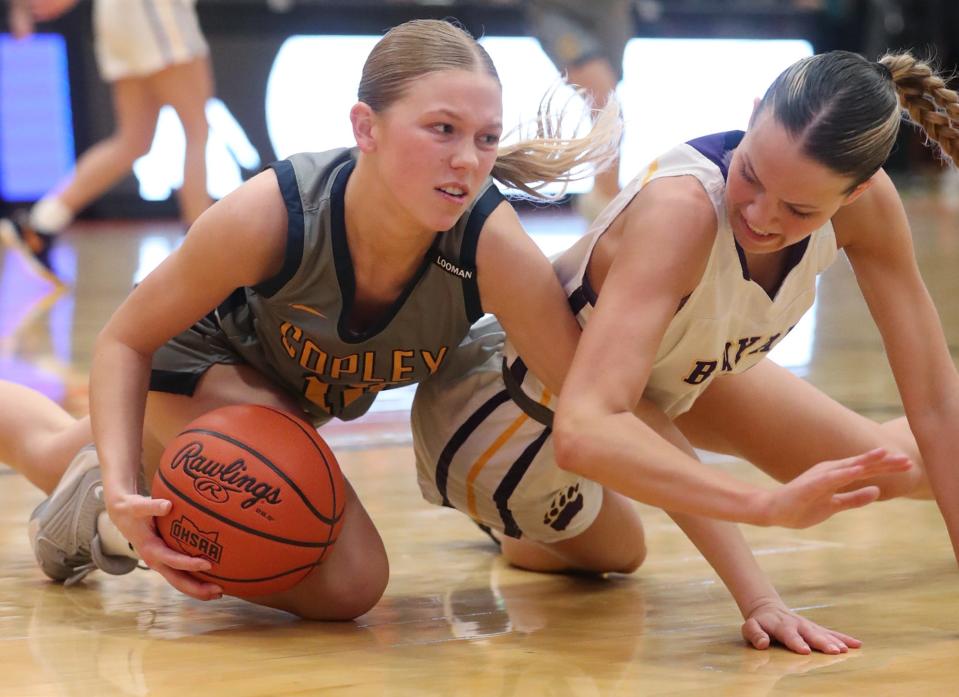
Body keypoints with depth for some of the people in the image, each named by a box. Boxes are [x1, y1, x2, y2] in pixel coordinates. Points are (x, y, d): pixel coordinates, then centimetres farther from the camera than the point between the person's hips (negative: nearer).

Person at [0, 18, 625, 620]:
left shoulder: (489, 243, -39)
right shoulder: (272, 215, -41)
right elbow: (126, 340, -26)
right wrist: (121, 487, -39)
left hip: (298, 387, 4)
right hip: (192, 347, -4)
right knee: (345, 581, -26)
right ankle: (108, 512, -3)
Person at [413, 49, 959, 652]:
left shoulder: (864, 198, -28)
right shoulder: (682, 211, -46)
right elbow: (583, 432, -54)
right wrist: (772, 506, -62)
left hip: (675, 368, 6)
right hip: (514, 405, -6)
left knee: (887, 468, 20)